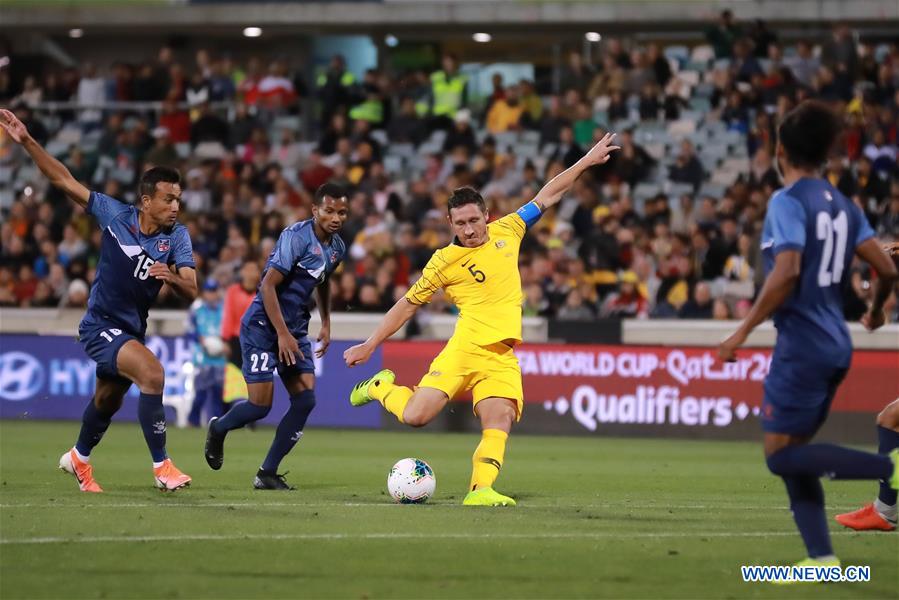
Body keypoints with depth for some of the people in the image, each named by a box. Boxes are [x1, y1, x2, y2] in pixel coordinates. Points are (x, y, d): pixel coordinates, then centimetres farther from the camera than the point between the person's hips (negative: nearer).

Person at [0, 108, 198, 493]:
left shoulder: (177, 237, -9)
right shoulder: (115, 215, -15)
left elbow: (191, 291, -18)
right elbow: (64, 180, -11)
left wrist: (171, 277, -40)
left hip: (131, 329, 5)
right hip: (101, 326, -5)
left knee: (108, 400, 25)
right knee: (152, 373, -28)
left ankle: (78, 458, 53)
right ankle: (161, 466, -23)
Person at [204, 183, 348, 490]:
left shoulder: (337, 247, 7)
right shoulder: (297, 236, -19)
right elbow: (268, 284, -22)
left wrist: (326, 324, 21)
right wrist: (282, 334, -24)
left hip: (295, 329, 8)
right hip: (263, 325, -8)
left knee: (306, 400, -6)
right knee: (261, 404, -10)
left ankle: (267, 474, 2)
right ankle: (218, 429, 24)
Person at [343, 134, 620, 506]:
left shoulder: (506, 232, 13)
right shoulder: (444, 262, 4)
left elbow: (546, 197, 22)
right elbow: (408, 305, 12)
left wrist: (586, 162, 23)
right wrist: (370, 346, 11)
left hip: (501, 358, 3)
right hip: (463, 350, -3)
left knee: (500, 421, -19)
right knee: (415, 416, -13)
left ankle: (480, 489, -26)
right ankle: (382, 387, 17)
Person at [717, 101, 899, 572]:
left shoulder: (788, 201, -11)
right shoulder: (843, 206, 11)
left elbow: (787, 273, -23)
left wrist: (743, 332, -18)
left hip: (802, 346, -8)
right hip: (836, 345, 8)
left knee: (780, 455, -5)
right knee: (791, 453, 14)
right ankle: (821, 556, 6)